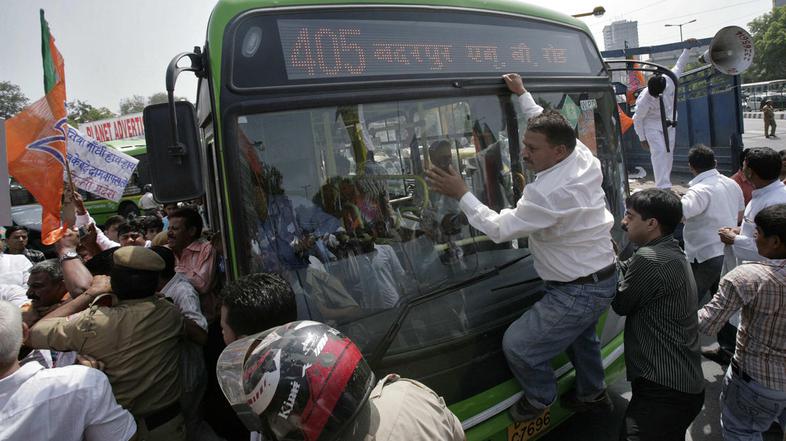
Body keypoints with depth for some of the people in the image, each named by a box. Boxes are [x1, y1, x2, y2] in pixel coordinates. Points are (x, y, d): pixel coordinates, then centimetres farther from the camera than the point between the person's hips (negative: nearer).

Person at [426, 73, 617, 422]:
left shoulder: (548, 193, -33)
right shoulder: (582, 155, -7)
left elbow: (499, 228, -25)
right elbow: (547, 127, 13)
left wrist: (461, 194, -18)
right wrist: (522, 95, 20)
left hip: (577, 293, -10)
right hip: (602, 278, 10)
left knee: (517, 345, 0)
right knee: (580, 333, 33)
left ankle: (540, 397, 27)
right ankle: (592, 394, 54)